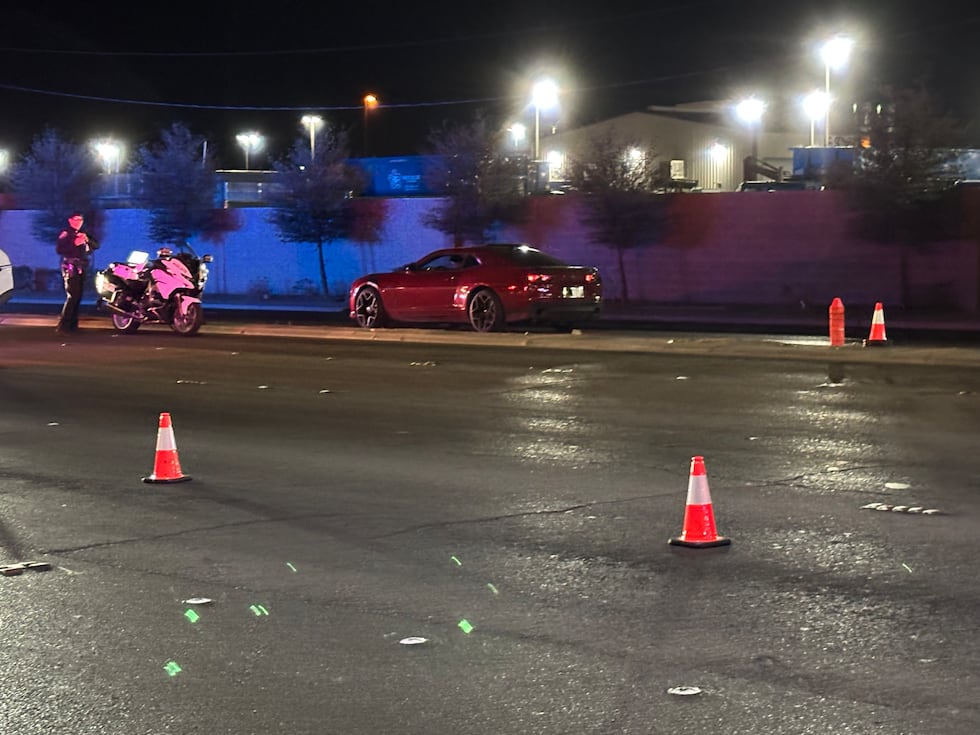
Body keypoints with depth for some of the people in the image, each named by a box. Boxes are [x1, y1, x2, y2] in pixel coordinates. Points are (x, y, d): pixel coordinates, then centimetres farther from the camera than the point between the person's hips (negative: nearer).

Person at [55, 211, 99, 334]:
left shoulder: (83, 234, 18)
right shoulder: (66, 234, -3)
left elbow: (96, 246, 9)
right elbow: (59, 249, -17)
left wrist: (87, 240, -10)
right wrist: (74, 244, -24)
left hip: (81, 268, 7)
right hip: (70, 268, -7)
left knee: (78, 297, 7)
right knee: (72, 297, -16)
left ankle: (72, 324, 13)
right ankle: (63, 326, -19)